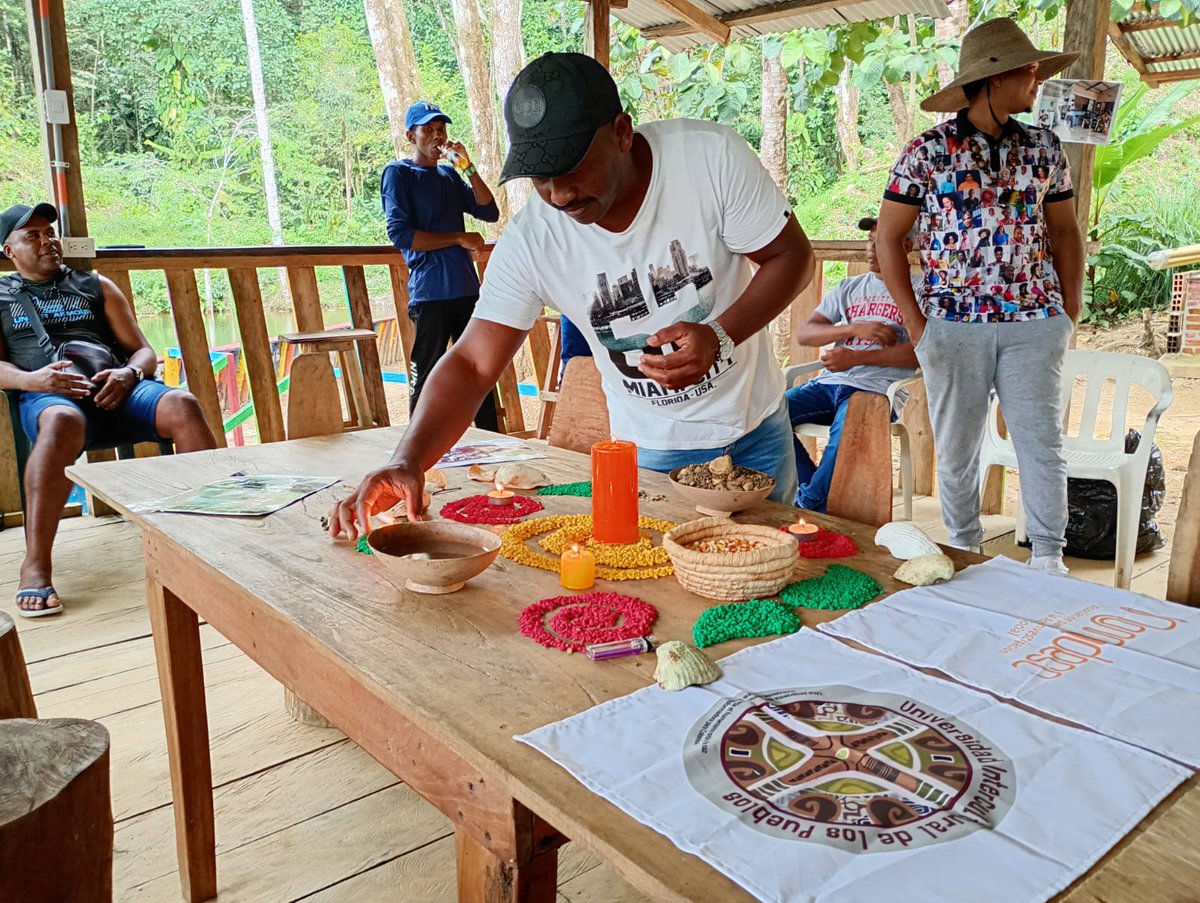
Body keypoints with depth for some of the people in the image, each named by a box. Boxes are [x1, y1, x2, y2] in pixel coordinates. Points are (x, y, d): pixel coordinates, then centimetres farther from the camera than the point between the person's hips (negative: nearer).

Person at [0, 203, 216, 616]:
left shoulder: (96, 286, 26)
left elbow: (144, 351, 19)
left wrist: (129, 373, -5)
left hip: (114, 389, 2)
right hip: (48, 396, -2)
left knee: (182, 405, -31)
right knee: (63, 422, -41)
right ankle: (35, 568, -41)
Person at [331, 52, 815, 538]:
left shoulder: (711, 156, -23)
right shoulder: (530, 240, -20)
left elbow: (793, 257, -13)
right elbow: (473, 365, -19)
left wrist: (720, 337, -30)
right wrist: (408, 461, -36)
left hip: (755, 426, 1)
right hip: (652, 449, 0)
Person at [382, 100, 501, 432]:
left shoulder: (450, 174, 18)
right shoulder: (398, 173, 1)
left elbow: (490, 213, 10)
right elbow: (400, 234, -11)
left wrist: (469, 168, -1)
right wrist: (460, 238, -9)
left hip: (467, 289, 6)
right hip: (430, 293, -6)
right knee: (425, 380, -3)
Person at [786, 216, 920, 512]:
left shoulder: (919, 289, 6)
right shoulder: (849, 287, 21)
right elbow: (803, 333, 11)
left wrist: (857, 357, -17)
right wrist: (854, 329, -7)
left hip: (876, 388, -5)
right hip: (829, 382, 5)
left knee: (846, 430, -36)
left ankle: (808, 506, -16)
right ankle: (813, 489, -8)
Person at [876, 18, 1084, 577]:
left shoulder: (1044, 148, 9)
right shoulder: (927, 151, -1)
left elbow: (1065, 232, 15)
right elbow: (888, 238, 1)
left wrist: (1070, 312, 6)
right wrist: (915, 324, -4)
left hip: (1034, 325, 3)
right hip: (954, 325, -2)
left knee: (1042, 443, 3)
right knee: (956, 451, 6)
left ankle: (1049, 558, 16)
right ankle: (964, 554, 23)